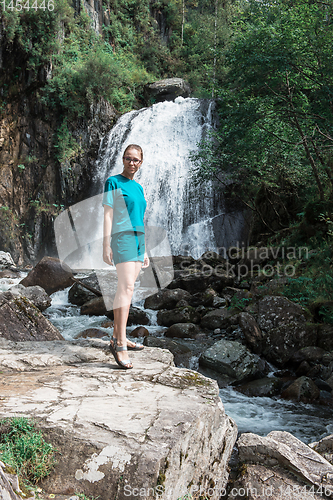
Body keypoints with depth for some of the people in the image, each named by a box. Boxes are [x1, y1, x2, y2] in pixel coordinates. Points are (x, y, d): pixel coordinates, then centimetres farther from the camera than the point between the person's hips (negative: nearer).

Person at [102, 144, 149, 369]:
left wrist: (145, 250, 20)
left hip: (138, 239, 7)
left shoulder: (138, 187, 19)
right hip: (122, 237, -7)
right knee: (127, 287, -19)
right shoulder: (113, 182, -1)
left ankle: (117, 337, 13)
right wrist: (106, 245, -13)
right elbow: (108, 214, -6)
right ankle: (120, 344, -22)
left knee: (125, 289, 7)